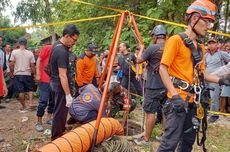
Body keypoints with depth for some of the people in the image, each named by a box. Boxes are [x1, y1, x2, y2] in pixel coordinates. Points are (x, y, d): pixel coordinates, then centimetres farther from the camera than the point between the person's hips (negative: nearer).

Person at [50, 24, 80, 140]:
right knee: (60, 112, 1)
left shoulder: (57, 44, 4)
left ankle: (61, 131, 36)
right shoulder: (62, 51, -26)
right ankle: (56, 138, 13)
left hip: (54, 83, 10)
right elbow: (62, 75, -27)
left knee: (59, 111, 21)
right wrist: (68, 94, -25)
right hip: (60, 86, -10)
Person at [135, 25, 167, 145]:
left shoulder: (152, 48, -14)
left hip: (153, 87, -6)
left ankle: (146, 139, 7)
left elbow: (139, 60, -4)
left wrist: (141, 49, 13)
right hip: (167, 86, 7)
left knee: (150, 112, 0)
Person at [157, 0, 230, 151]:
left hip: (192, 100, 8)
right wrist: (175, 95, -23)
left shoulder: (200, 47, 14)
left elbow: (200, 73, 19)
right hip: (179, 99, -8)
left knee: (189, 139, 18)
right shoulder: (176, 40, -10)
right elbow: (163, 69, -14)